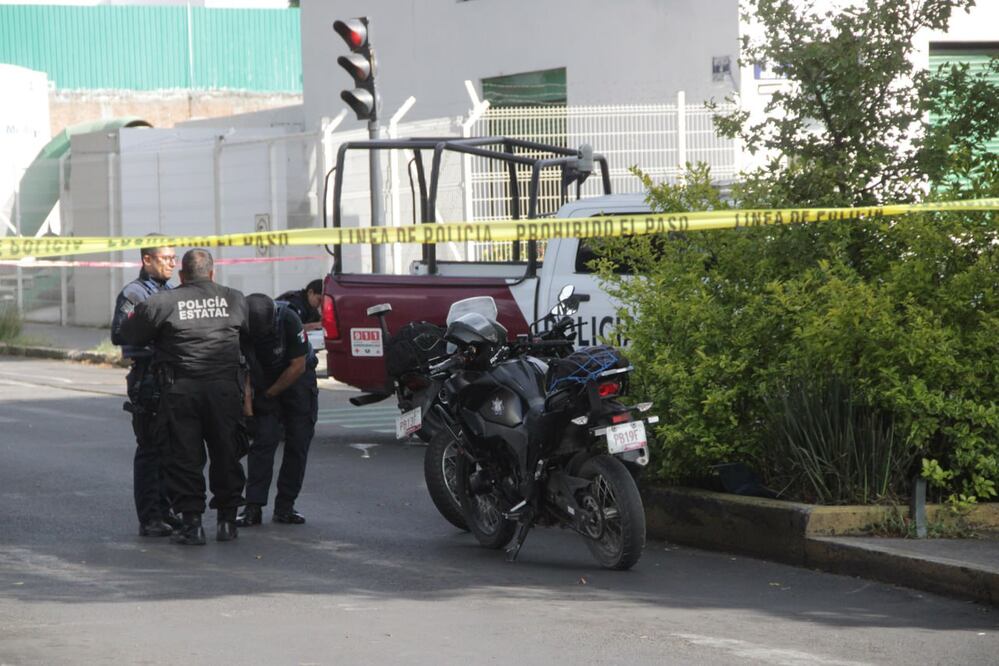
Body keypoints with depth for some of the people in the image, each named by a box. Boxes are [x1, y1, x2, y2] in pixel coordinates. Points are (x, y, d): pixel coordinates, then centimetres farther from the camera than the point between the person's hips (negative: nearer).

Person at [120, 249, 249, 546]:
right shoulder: (234, 299, 7)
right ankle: (227, 520, 17)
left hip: (181, 390, -2)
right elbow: (249, 334, 16)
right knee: (226, 454, 13)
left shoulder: (162, 303, -3)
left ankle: (191, 523, 1)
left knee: (185, 457, 4)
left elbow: (129, 334, 1)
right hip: (224, 387, 2)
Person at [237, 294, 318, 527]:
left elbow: (298, 366, -20)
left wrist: (269, 394, -17)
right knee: (264, 440, -12)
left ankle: (285, 506, 3)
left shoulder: (288, 320, -29)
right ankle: (253, 507, -12)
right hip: (264, 382, 1)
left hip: (297, 379, -1)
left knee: (298, 442, -4)